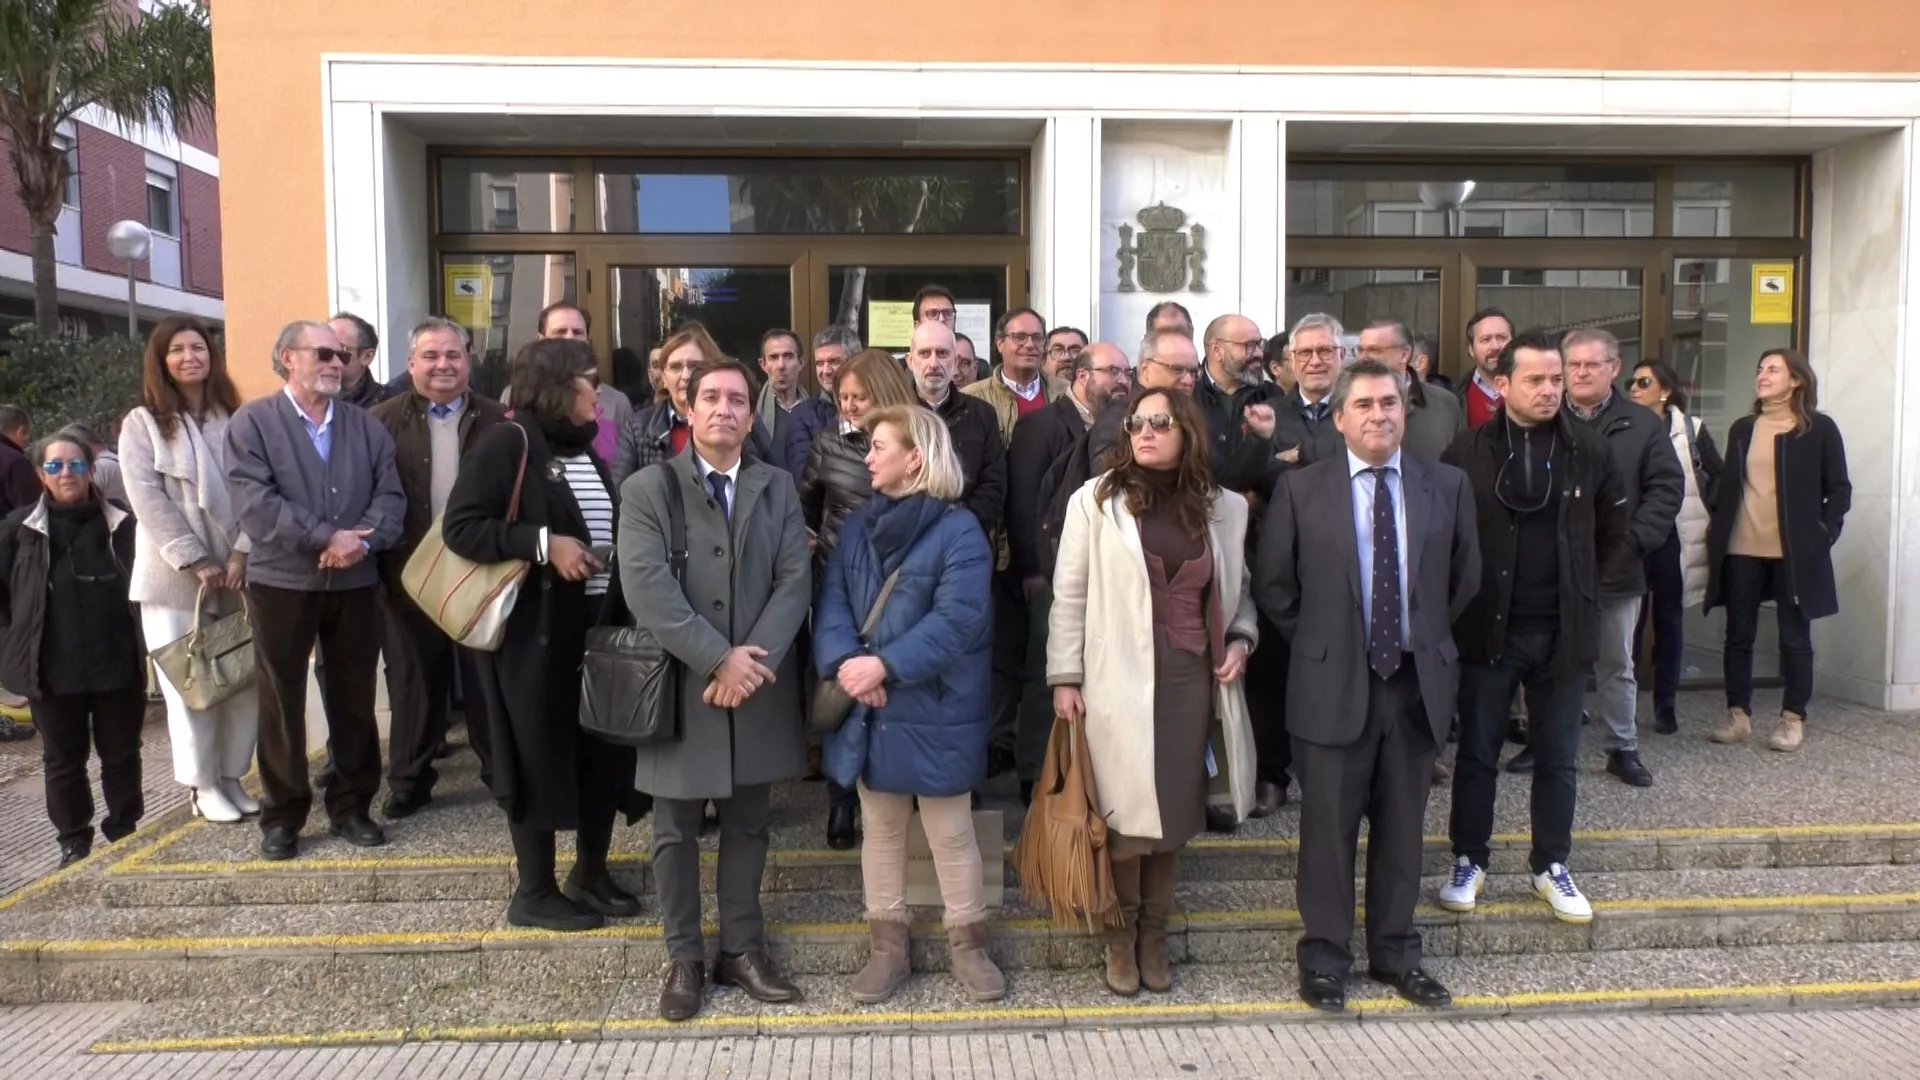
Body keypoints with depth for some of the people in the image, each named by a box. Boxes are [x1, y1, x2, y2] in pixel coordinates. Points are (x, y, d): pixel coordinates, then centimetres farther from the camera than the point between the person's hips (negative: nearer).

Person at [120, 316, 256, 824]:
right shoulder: (142, 423, 2)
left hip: (235, 569, 2)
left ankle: (231, 776, 16)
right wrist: (195, 560, -12)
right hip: (175, 574, -2)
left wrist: (242, 553, -10)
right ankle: (203, 785, 12)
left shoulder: (235, 419, 8)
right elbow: (148, 501, -6)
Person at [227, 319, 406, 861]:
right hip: (281, 582, -3)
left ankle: (351, 806, 21)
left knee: (355, 699, 9)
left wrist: (363, 540, -18)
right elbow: (254, 501, -14)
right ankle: (283, 815, 17)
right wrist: (326, 537, -19)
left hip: (356, 583, 3)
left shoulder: (366, 425, 10)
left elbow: (390, 495, 1)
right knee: (282, 702, 6)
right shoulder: (252, 421, -2)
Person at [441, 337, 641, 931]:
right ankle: (533, 892, 17)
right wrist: (544, 543, -22)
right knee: (540, 753, 3)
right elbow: (460, 527, -17)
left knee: (605, 748, 11)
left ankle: (590, 871, 29)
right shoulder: (507, 442, -10)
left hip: (595, 623, 8)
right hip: (535, 627, -8)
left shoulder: (583, 447, 14)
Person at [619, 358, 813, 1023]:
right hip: (680, 685, -2)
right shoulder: (646, 489, -2)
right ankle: (684, 958, 23)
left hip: (757, 685, 3)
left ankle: (742, 949, 26)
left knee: (747, 826, 12)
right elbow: (647, 587, -15)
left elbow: (795, 580, -2)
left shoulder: (778, 489, 8)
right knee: (676, 831, 9)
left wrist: (753, 660, -15)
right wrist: (718, 658, -19)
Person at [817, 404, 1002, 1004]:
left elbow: (956, 621, -20)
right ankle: (887, 946, 28)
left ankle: (967, 945, 23)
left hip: (934, 710, -5)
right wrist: (844, 662, -19)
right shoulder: (858, 526, 8)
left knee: (951, 834, 6)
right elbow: (832, 601, -1)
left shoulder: (959, 532, -11)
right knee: (880, 831, 15)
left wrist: (884, 665, -25)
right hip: (868, 708, 5)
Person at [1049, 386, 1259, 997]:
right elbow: (1069, 595, -1)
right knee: (1127, 815, 3)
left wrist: (1241, 640, 0)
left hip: (1193, 679, 3)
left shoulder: (1225, 508, 7)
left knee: (1173, 813, 10)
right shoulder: (1096, 500, -2)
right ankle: (1122, 935, 24)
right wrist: (1064, 678, -4)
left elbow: (1239, 590, 19)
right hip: (1119, 680, -3)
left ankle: (1154, 934, 28)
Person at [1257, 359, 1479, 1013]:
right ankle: (1324, 955, 19)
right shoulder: (1301, 489, -3)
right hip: (1334, 683, -2)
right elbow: (1274, 587, 3)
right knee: (1329, 824, 5)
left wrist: (1429, 642, 11)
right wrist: (1317, 646, 3)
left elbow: (1465, 579, 13)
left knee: (1403, 824, 12)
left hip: (1417, 682, 2)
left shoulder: (1447, 486, 4)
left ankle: (1395, 952, 27)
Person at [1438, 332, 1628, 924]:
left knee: (1558, 757, 12)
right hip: (1489, 627, -2)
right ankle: (1468, 861, 22)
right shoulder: (1467, 452, -7)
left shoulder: (1590, 449, 0)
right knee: (1478, 752, 8)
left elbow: (1613, 530, 12)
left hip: (1563, 629, 2)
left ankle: (1552, 866, 26)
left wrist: (1578, 586, 10)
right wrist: (1468, 593, 3)